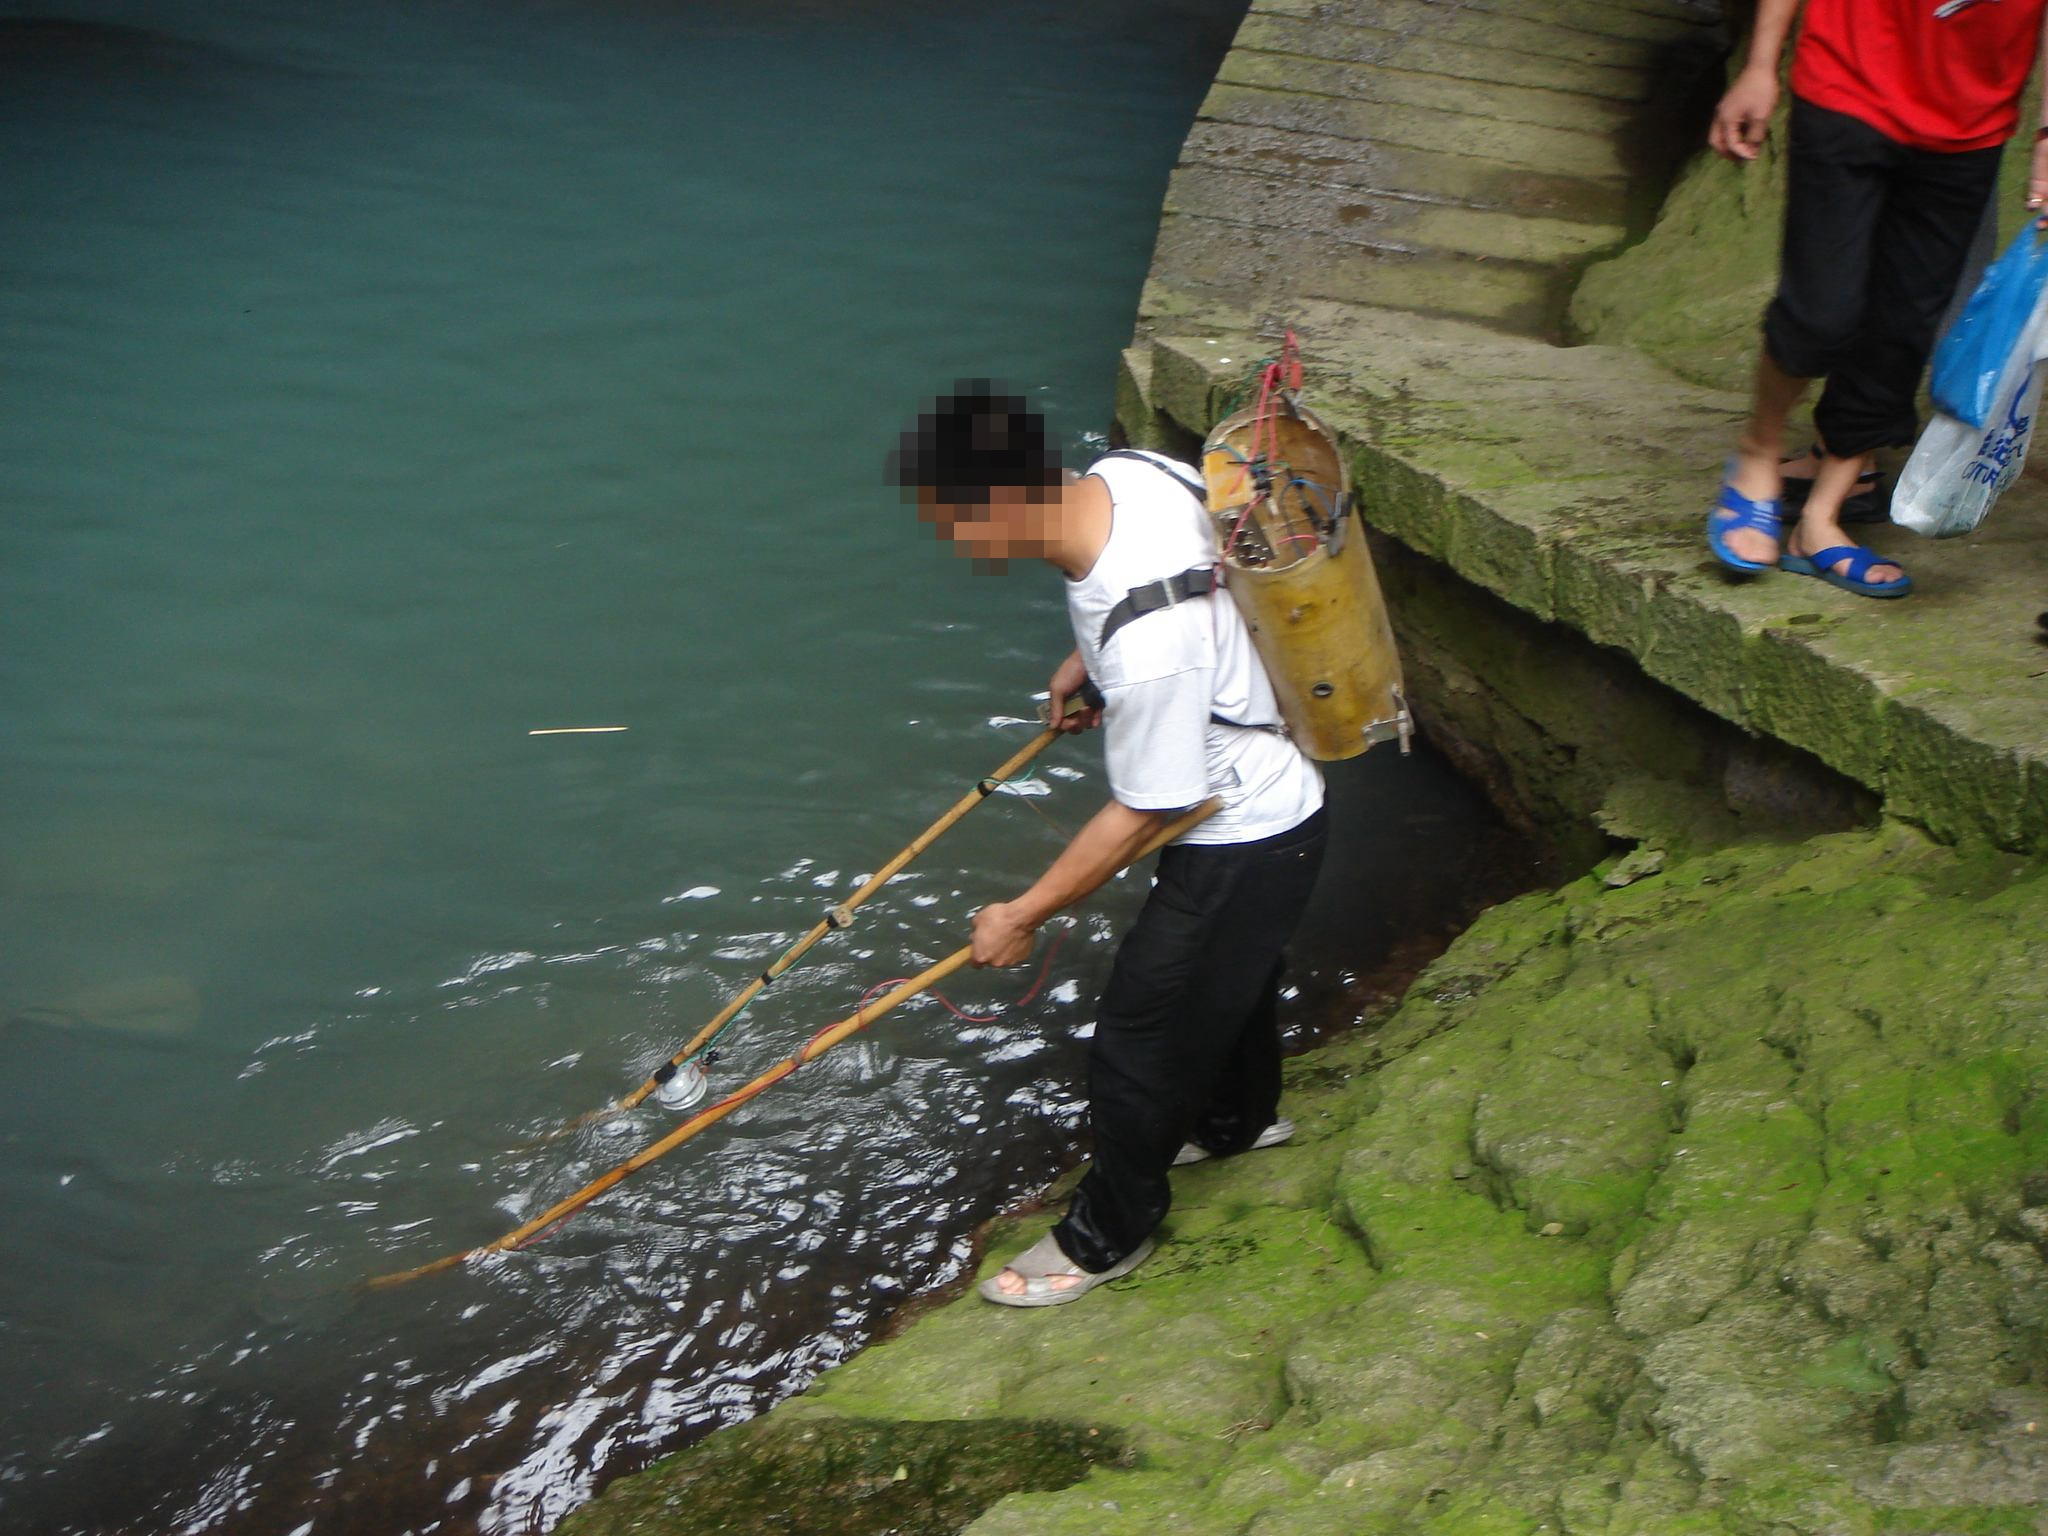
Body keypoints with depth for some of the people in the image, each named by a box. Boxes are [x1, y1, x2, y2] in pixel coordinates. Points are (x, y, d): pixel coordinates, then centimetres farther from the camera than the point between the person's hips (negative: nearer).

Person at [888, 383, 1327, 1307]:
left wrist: (1023, 915, -16)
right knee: (1230, 974, 32)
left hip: (1241, 842, -9)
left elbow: (1140, 816, -27)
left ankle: (1106, 1235, 30)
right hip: (1269, 797, 9)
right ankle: (1239, 1116, 59)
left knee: (1137, 1030, 7)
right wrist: (1085, 660, 9)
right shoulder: (1127, 472, -17)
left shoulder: (1149, 648, -40)